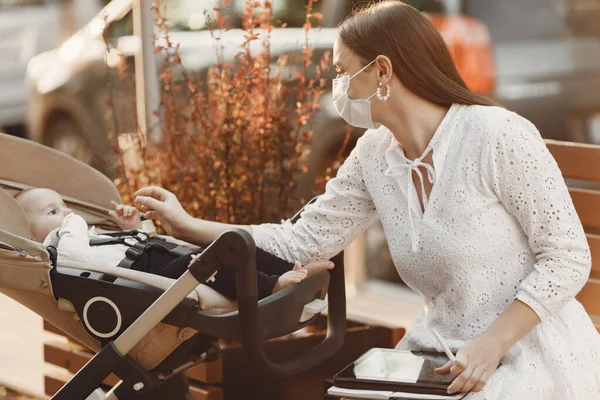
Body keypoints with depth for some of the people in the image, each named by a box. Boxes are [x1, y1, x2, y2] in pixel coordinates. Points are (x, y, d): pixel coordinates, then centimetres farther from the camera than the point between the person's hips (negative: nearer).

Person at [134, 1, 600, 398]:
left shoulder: (499, 136, -18)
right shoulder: (374, 157, 2)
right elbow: (306, 240, 9)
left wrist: (492, 343, -23)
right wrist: (190, 227, 8)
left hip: (535, 354, -6)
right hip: (447, 353, 6)